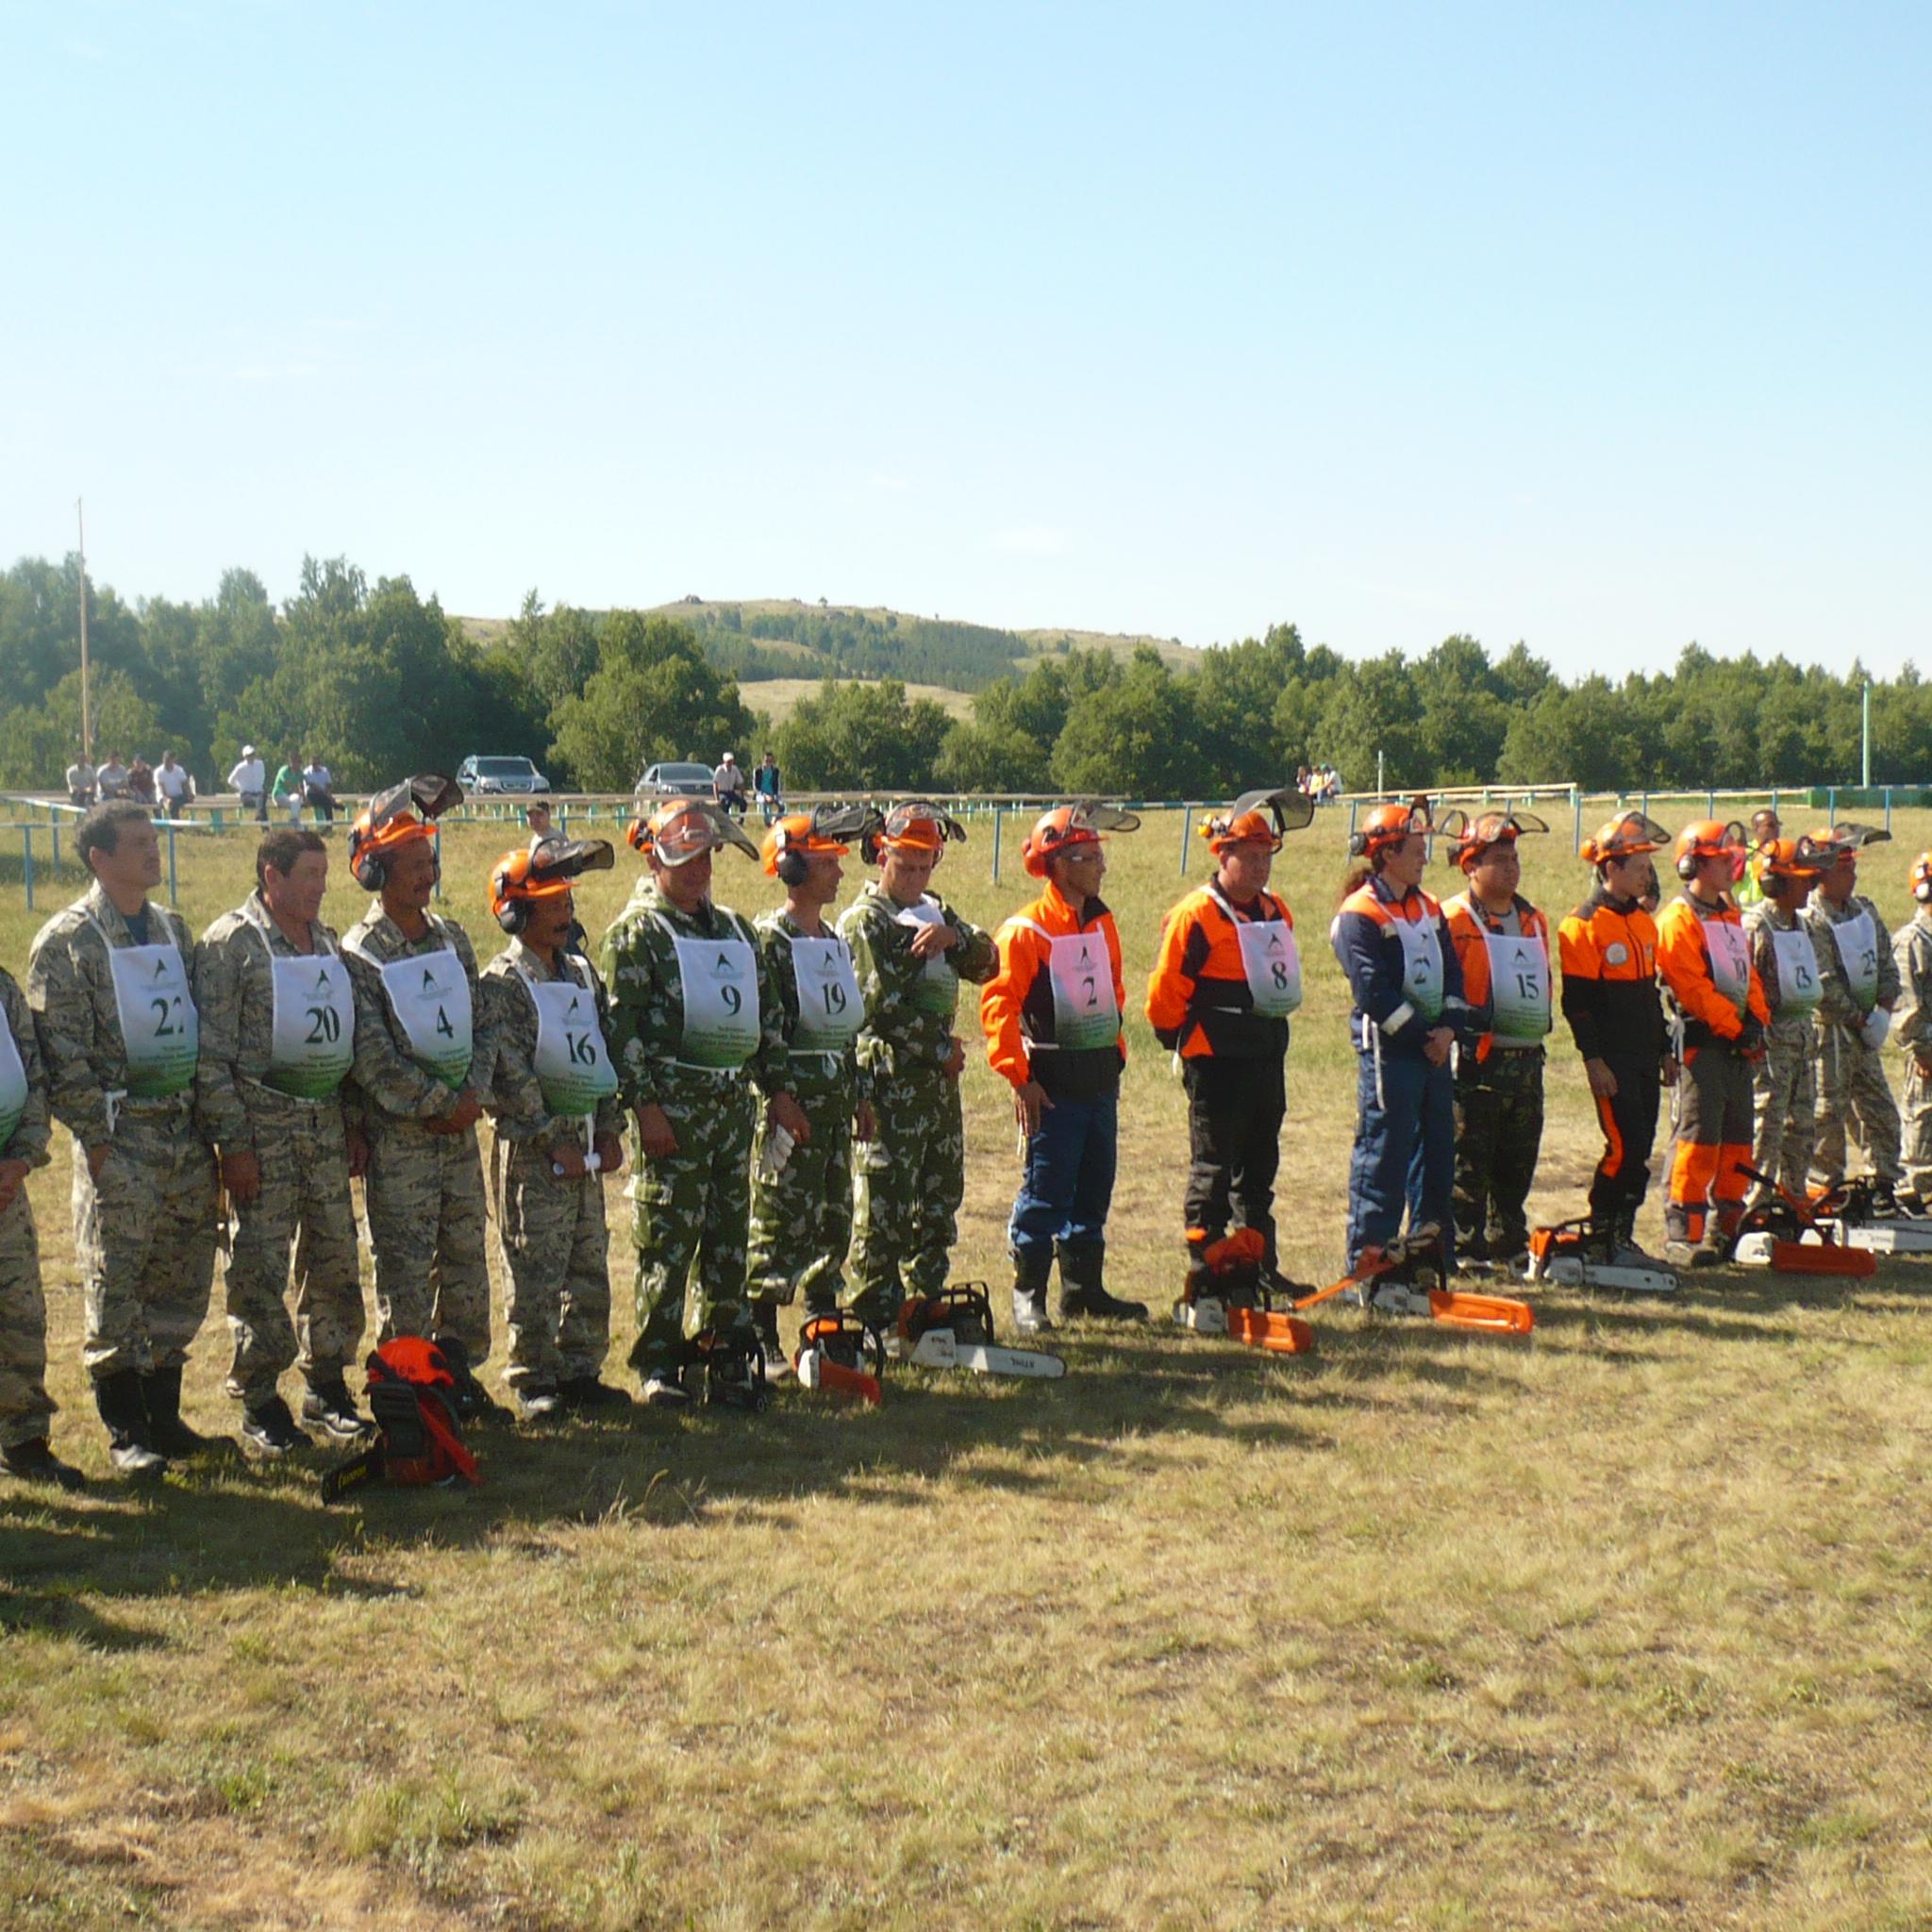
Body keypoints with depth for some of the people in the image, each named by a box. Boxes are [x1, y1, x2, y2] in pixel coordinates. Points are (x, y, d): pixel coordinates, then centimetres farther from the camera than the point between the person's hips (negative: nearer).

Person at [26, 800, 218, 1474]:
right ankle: (125, 1430, 8)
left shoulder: (174, 928, 12)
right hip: (119, 1136, -6)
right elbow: (61, 1050, -11)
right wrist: (94, 1135, -14)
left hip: (187, 1133, 6)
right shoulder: (67, 940, -7)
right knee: (114, 1285, -1)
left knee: (183, 1280, 11)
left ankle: (163, 1411, 23)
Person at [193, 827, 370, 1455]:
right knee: (260, 1267, -2)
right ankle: (259, 1404, 8)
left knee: (334, 1258, 9)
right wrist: (233, 1142, -14)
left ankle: (327, 1390, 21)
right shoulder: (230, 943, -7)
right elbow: (211, 1054, -11)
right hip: (263, 1125, -6)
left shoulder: (327, 943, 13)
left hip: (326, 1123, 6)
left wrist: (354, 1121, 13)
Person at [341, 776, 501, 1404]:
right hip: (399, 1135, -6)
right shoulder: (359, 953, -10)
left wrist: (473, 1094, -6)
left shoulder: (451, 938, 9)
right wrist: (440, 1103, -16)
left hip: (460, 1127, 6)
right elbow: (373, 1056, -16)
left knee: (466, 1257, 12)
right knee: (405, 1269, -1)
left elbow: (478, 1023, 9)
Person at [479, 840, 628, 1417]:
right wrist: (554, 1141, -17)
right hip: (532, 1150, -7)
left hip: (585, 1145, 7)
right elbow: (510, 1072, -16)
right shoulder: (502, 983, -10)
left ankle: (580, 1373, 21)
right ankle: (533, 1381, 9)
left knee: (590, 1269, 11)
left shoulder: (582, 974, 12)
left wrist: (608, 1129, 8)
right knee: (535, 1274, -1)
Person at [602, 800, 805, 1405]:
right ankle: (656, 1362, 4)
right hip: (672, 1107, -6)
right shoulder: (637, 932, -3)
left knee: (728, 1235, 10)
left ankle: (722, 1347, 19)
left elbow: (767, 1014, 20)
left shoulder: (735, 930, 17)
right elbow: (622, 1025, -10)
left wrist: (779, 1090, 14)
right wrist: (644, 1104, -16)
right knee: (667, 1239, -4)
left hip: (733, 1104, 6)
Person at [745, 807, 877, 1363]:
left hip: (835, 1100, 8)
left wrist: (859, 1096, 20)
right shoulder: (769, 941, -10)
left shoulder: (834, 941, 15)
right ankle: (762, 1338, 2)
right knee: (781, 1218, -5)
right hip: (792, 1097, -8)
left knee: (835, 1215, 12)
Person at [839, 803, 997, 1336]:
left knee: (941, 1196, 13)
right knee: (885, 1200, -7)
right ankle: (874, 1313, -1)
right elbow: (883, 1005, -15)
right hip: (891, 1077, -8)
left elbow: (987, 964, 8)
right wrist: (942, 1048, -10)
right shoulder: (865, 920, -7)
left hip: (939, 1077, 8)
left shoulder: (936, 912, 19)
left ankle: (926, 1299, 24)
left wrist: (954, 936, -11)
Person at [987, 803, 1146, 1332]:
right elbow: (998, 1004, -17)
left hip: (1100, 1077, 8)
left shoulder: (1102, 920, 11)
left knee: (1094, 1189, 14)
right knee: (1046, 1193, -3)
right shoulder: (1027, 930, -14)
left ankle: (1084, 1288, 26)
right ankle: (1027, 1295, 8)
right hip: (1054, 1082, -8)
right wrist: (1019, 1077, -19)